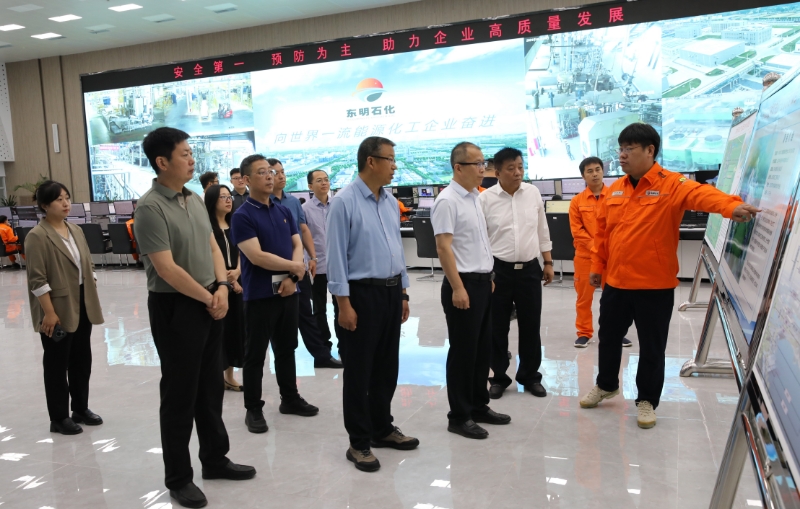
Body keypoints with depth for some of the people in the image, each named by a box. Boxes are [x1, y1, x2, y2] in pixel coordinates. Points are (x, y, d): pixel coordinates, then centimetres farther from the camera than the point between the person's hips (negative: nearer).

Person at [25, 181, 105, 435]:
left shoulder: (76, 230, 9)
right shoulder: (37, 236, -13)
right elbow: (37, 280, -16)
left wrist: (93, 298, 12)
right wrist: (49, 312, -19)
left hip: (82, 305, 7)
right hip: (59, 309, -7)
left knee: (82, 359, 15)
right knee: (57, 364, 5)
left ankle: (81, 409, 30)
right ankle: (59, 418, 17)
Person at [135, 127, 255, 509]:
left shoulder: (195, 199, 8)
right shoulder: (150, 207, -16)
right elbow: (166, 268, -20)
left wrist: (222, 287, -5)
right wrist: (209, 298, -12)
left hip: (209, 303, 7)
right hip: (174, 307, -7)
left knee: (211, 388, 16)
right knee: (180, 394, 4)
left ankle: (215, 460, 32)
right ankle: (178, 477, 21)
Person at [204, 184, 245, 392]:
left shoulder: (234, 226, 14)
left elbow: (240, 253, 12)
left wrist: (237, 272, -7)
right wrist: (226, 279, -10)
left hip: (236, 283, 6)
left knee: (235, 326, 8)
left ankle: (229, 376, 19)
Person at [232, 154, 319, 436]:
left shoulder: (284, 211, 9)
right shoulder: (242, 216, -11)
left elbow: (297, 245, 6)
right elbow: (257, 256, -19)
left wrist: (291, 278, -11)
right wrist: (294, 267, -11)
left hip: (288, 291, 6)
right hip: (259, 295, -6)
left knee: (287, 349, 17)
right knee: (255, 355, 5)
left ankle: (290, 399, 31)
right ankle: (253, 409, 17)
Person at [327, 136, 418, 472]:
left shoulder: (391, 202, 9)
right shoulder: (344, 201, -12)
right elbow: (336, 255, -14)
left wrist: (403, 293, 14)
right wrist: (343, 303, -16)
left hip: (391, 292, 7)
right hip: (362, 293, -7)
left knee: (387, 368, 17)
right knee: (359, 371, 4)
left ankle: (382, 428, 33)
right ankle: (359, 442, 18)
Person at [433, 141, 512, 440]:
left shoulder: (476, 197, 13)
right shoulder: (447, 201, -15)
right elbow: (443, 248, -20)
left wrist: (488, 277, 18)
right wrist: (457, 288, -23)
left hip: (483, 282, 9)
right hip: (463, 284, -9)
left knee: (482, 349, 15)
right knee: (463, 352, 0)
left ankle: (479, 406, 29)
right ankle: (459, 416, 13)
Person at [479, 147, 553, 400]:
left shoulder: (533, 193, 3)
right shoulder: (486, 198, -7)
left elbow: (542, 231, 11)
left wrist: (548, 262, 11)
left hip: (530, 270, 3)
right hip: (499, 271, -2)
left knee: (531, 327, 10)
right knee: (498, 328, 7)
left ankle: (530, 377, 27)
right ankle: (499, 377, 23)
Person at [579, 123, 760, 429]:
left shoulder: (672, 185, -10)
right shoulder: (614, 191, 6)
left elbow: (702, 194, -30)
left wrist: (732, 206, -49)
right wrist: (597, 265, 10)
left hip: (655, 286, -5)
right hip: (616, 283, 5)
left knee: (652, 347, 8)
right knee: (609, 337, 19)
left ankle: (647, 400, 27)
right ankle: (606, 385, 41)